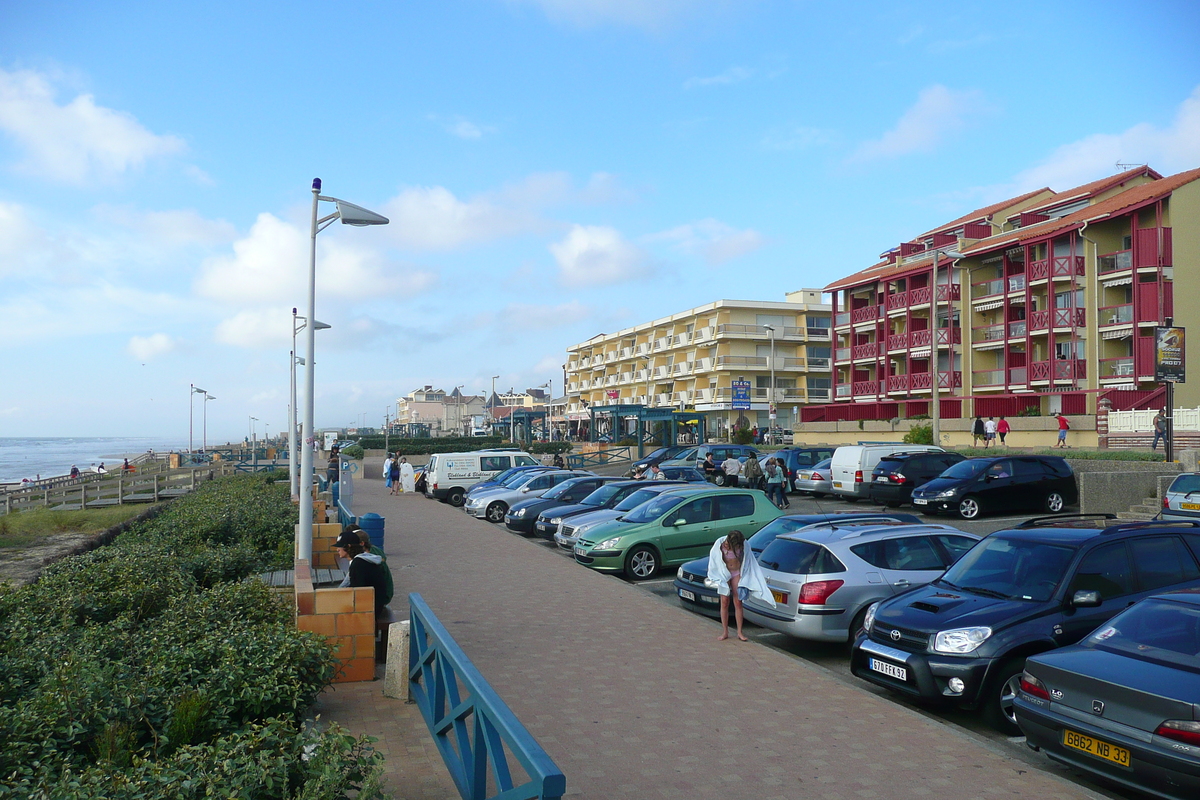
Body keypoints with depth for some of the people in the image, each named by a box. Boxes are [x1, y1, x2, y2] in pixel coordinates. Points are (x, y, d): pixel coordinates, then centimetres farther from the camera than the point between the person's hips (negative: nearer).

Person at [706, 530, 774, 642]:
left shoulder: (743, 545, -15)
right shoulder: (720, 543, -18)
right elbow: (713, 560, -4)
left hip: (737, 573, 0)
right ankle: (725, 632, 10)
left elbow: (749, 561, -1)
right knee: (724, 602, 2)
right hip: (723, 574, 0)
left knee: (738, 603, 1)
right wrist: (713, 577, -2)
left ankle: (740, 633, 8)